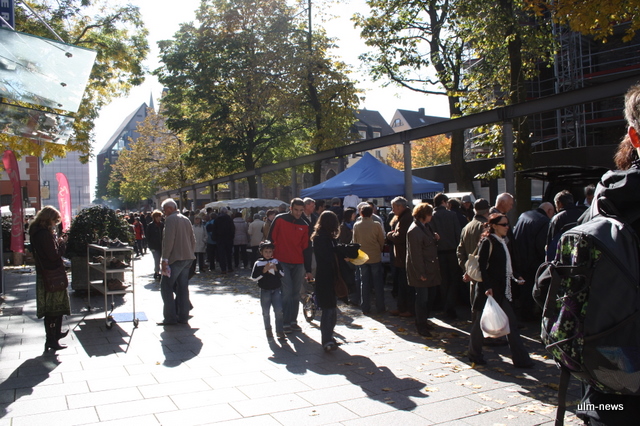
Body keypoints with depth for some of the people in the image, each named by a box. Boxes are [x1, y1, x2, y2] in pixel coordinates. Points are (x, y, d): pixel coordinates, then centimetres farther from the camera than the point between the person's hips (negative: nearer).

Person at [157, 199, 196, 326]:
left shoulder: (171, 219, -10)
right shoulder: (186, 220, 15)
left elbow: (169, 240, -17)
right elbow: (193, 240, 16)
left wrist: (164, 259, -15)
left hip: (175, 258, -8)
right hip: (187, 258, 8)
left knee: (166, 286, -1)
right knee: (182, 287, 11)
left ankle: (170, 317, -4)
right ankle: (183, 316, 13)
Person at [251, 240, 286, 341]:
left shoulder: (276, 261, 3)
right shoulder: (258, 263, -4)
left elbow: (282, 274, 6)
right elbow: (254, 277, -9)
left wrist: (276, 269, -14)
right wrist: (264, 270, -19)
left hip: (276, 290, 1)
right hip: (265, 290, -1)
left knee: (279, 311, -3)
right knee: (266, 312, 8)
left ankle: (280, 331, 5)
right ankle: (268, 330, 26)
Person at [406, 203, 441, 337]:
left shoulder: (425, 227, 11)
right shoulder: (414, 231, -20)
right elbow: (415, 254, -21)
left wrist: (435, 238, 3)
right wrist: (421, 273, -20)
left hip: (431, 269, 10)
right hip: (422, 271, -10)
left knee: (431, 296, 16)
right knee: (422, 298, 0)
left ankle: (424, 320, 32)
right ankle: (421, 326, 12)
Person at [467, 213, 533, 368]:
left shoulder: (502, 242, 13)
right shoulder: (487, 242, -12)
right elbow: (482, 267, -17)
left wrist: (515, 277, 5)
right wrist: (487, 287, -24)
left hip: (502, 290, 8)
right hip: (489, 290, -8)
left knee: (511, 323, 8)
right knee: (481, 321, 4)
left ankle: (520, 358, 12)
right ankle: (475, 354, 19)